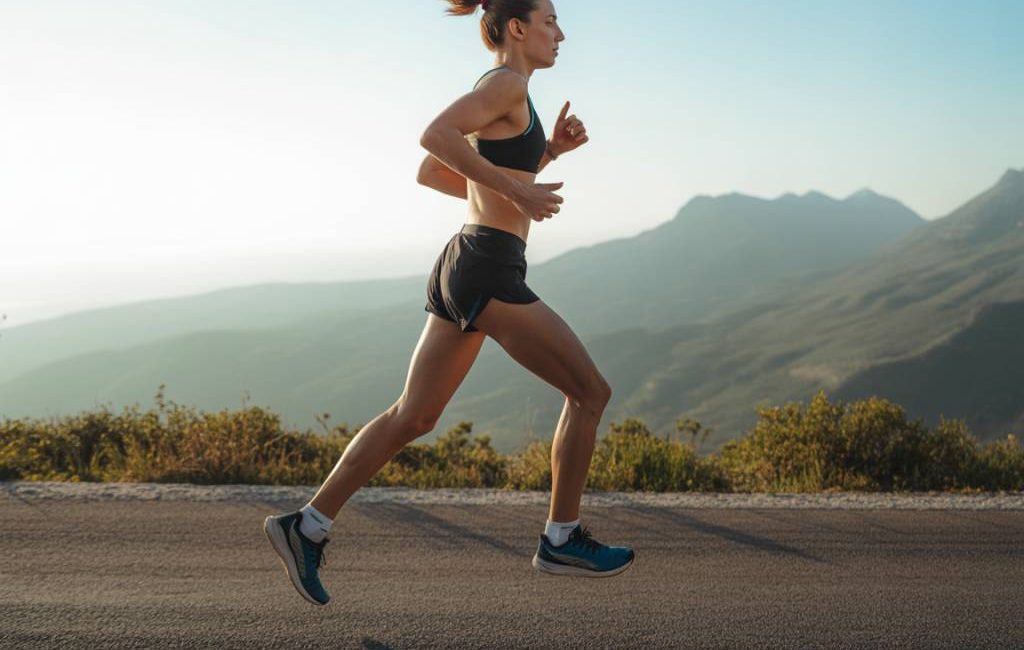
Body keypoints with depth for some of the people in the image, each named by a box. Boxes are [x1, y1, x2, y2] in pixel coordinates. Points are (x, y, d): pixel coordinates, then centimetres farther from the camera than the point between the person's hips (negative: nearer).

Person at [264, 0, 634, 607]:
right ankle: (563, 539, 11)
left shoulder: (498, 101, 20)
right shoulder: (507, 82, -7)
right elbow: (434, 135, -22)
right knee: (591, 391, 2)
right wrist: (516, 190, -19)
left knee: (412, 418, 11)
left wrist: (546, 152, 23)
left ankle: (308, 525, 11)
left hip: (464, 267, 10)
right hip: (490, 271, -10)